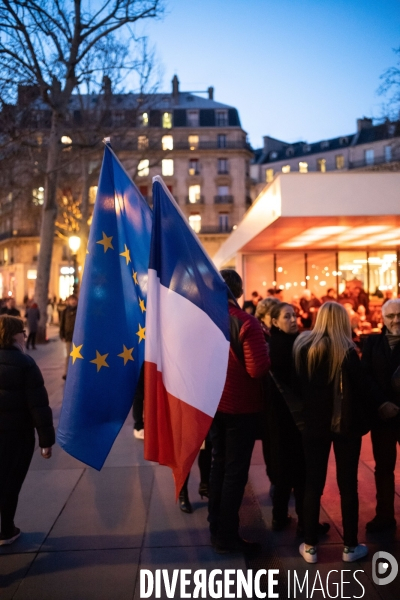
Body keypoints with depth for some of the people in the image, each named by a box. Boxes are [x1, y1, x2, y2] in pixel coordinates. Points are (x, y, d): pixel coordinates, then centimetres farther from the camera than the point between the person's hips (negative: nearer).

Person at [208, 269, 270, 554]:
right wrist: (267, 351, -5)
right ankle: (227, 536, 18)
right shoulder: (246, 322, -19)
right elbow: (258, 369, -24)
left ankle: (216, 527, 31)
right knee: (236, 470, 7)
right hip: (241, 406, -6)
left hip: (213, 403, 6)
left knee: (219, 464, 19)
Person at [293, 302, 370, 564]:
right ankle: (351, 547, 22)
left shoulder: (302, 346, -2)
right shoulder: (347, 351, -12)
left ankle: (310, 546, 18)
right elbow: (360, 389, -9)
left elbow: (297, 385, 4)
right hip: (345, 424, -2)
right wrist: (363, 422, 2)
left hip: (314, 423, 3)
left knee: (313, 484, 9)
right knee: (348, 484, 10)